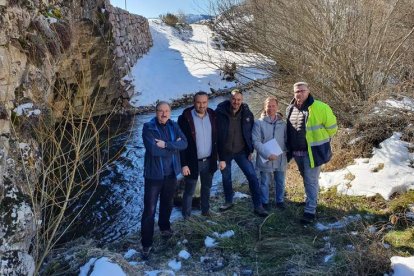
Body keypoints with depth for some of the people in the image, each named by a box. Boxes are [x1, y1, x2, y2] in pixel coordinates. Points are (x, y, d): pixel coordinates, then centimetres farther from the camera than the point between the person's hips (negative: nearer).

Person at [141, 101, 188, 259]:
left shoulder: (174, 126, 2)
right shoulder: (148, 127, -13)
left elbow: (184, 143, -11)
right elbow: (153, 150, -25)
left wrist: (166, 144, -24)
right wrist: (174, 146, -13)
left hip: (171, 173, 5)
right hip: (154, 174, -5)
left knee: (167, 204, 23)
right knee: (150, 209, -1)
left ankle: (165, 227, 48)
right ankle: (146, 244, 12)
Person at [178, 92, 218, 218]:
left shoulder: (212, 116, -1)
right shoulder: (185, 118, -14)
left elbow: (217, 139, 6)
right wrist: (184, 164, -16)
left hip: (209, 161, 4)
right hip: (192, 162, -4)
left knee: (207, 188, 21)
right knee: (189, 191, 9)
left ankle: (205, 210, 40)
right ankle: (186, 215, 26)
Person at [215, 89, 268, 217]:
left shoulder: (247, 113, -7)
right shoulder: (220, 113, -14)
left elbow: (250, 132, 4)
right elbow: (216, 134, -11)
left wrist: (250, 150, 2)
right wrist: (219, 156, -10)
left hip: (241, 151, 1)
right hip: (225, 152, -1)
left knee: (252, 176, -5)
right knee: (226, 178, 13)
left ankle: (258, 206, 5)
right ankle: (228, 201, 35)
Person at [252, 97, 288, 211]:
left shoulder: (283, 123, 3)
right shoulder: (259, 123, -9)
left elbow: (286, 140, 10)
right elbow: (256, 141, -13)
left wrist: (285, 152, -7)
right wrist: (267, 154, -20)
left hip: (280, 159, 3)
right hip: (265, 160, -3)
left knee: (280, 182, 16)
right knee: (265, 183, 10)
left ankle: (280, 201, 35)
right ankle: (265, 202, 28)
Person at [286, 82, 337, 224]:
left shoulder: (319, 108, -14)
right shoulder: (290, 109, 5)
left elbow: (331, 126, -5)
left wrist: (319, 139, 5)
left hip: (312, 151, -6)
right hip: (297, 152, 6)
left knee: (311, 181, -2)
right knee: (306, 179, 22)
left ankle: (310, 211, 4)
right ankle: (312, 200, 42)